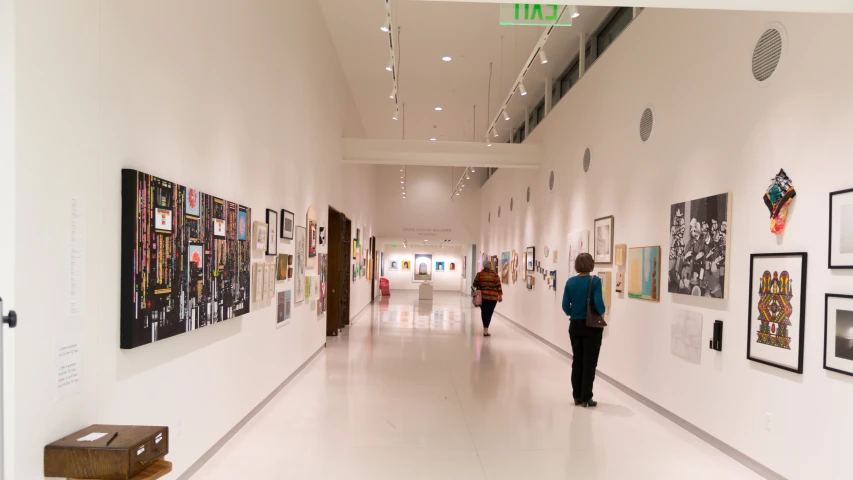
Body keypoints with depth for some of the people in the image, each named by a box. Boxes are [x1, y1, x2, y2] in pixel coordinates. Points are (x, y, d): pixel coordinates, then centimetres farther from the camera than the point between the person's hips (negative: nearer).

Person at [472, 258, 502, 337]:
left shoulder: (479, 274, -2)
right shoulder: (495, 275, -4)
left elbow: (475, 285, 3)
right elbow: (498, 287, -4)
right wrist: (500, 296, 6)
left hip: (482, 296, 2)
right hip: (492, 297, -2)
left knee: (484, 312, 16)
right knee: (489, 313, 0)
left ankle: (485, 328, 26)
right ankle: (485, 331, -5)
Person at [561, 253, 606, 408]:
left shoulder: (570, 282, -1)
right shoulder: (595, 281, -13)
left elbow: (565, 305, -2)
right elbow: (598, 302, -22)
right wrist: (602, 313, -1)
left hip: (575, 325, 4)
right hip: (592, 326, -4)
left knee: (577, 361, 13)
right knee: (589, 362, 5)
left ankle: (577, 396, 19)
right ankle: (586, 398, 9)